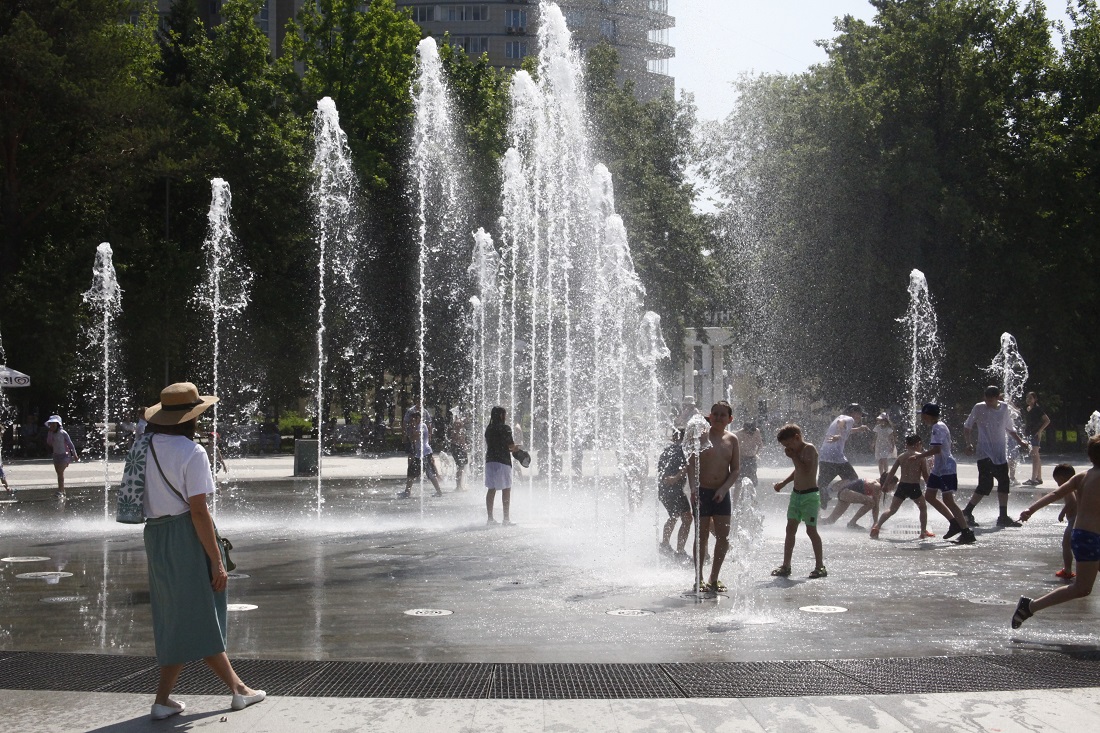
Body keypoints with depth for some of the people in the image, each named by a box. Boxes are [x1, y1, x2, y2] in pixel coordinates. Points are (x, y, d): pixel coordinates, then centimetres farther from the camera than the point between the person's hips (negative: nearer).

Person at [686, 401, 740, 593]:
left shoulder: (732, 439, 5)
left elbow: (736, 469, 6)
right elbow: (692, 464, -12)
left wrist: (724, 489, -9)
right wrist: (693, 488, -25)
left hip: (721, 493, 4)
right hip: (702, 492, -4)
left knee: (723, 537, 3)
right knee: (702, 536, -1)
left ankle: (714, 579, 16)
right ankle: (699, 579, 9)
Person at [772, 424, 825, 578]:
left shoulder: (809, 449, -14)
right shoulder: (797, 451, 12)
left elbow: (806, 470, -27)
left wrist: (793, 456, -20)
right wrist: (783, 483, 21)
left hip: (810, 495, -8)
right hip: (796, 494, 9)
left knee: (811, 530, -7)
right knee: (790, 528, 6)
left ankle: (820, 566, -1)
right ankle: (786, 566, 10)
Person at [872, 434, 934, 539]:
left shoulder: (901, 457, 7)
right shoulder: (921, 457, -2)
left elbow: (891, 473, 6)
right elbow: (925, 475, -1)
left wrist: (885, 486, 13)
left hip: (902, 486, 3)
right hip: (914, 487, -3)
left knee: (892, 510, 8)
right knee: (923, 507, 22)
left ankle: (876, 526, -8)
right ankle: (924, 531, 21)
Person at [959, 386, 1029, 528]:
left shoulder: (1005, 409, 5)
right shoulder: (979, 409, -6)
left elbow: (1010, 429, 21)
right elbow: (967, 427, 3)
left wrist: (1020, 441, 10)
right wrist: (969, 444, -9)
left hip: (1000, 454, 5)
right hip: (984, 454, -5)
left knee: (1004, 483, 7)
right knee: (985, 485, -13)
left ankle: (1003, 516, 16)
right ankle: (967, 513, -1)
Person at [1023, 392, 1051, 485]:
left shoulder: (1038, 409, -9)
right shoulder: (1026, 409, 13)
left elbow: (1047, 420, -10)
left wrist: (1040, 430, -15)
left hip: (1036, 433, -9)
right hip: (1029, 433, 9)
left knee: (1034, 455, -12)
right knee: (1036, 456, 12)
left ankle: (1033, 479, -15)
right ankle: (1039, 478, 18)